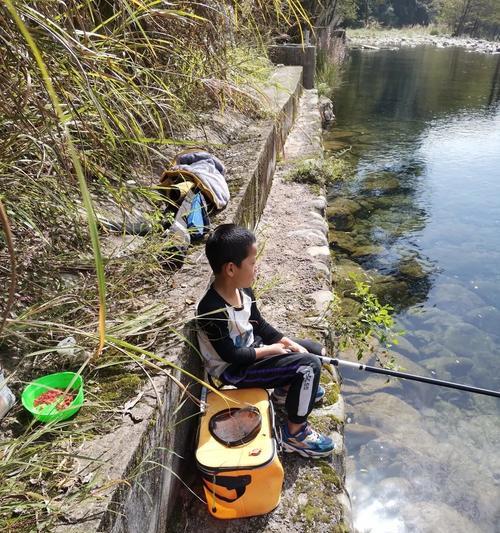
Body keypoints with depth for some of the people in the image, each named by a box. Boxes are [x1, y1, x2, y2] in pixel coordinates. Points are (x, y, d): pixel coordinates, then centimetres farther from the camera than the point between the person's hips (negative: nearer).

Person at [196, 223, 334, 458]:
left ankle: (286, 389, 31)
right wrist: (268, 350, -15)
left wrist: (287, 342, -2)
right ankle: (295, 432, -3)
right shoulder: (212, 310, -31)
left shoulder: (243, 290, -5)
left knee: (313, 350, 10)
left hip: (251, 348, 9)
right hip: (233, 370, -9)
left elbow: (259, 324, 8)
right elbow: (230, 355, -25)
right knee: (309, 367, -19)